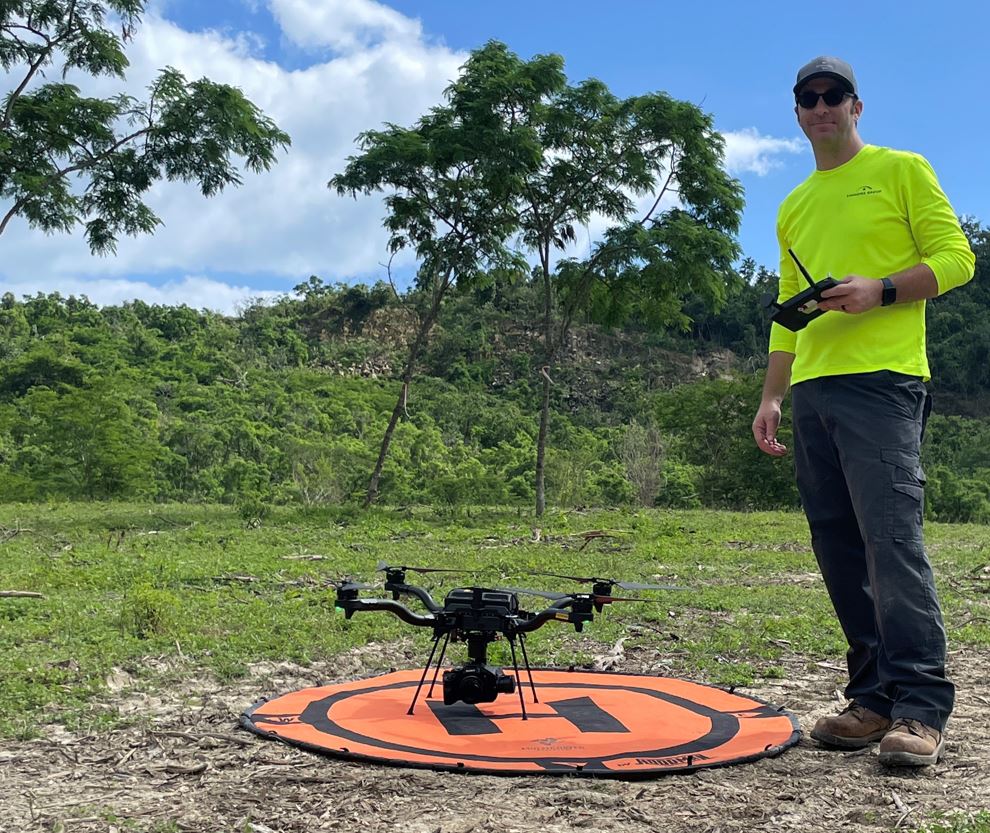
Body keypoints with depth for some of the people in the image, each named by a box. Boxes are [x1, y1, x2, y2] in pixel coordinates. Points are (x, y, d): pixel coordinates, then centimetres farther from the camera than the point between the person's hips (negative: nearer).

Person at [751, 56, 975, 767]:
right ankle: (874, 698, 9)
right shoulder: (793, 208, 24)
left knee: (892, 537, -14)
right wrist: (772, 397, 15)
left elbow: (955, 258, 1)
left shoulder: (901, 169, 9)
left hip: (881, 382, -6)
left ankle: (920, 707, -8)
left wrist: (879, 290, -15)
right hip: (813, 390, 6)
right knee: (839, 548, 3)